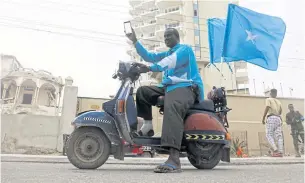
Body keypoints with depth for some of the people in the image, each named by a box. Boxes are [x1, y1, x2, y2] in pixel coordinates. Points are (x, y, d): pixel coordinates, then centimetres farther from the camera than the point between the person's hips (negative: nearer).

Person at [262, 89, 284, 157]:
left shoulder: (268, 99, 5)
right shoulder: (279, 102, 23)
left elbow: (267, 108, -10)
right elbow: (280, 112, 20)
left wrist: (263, 118, -10)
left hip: (271, 118, -6)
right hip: (278, 118, 6)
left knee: (269, 135, -5)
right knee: (279, 136, 0)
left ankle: (275, 150, -21)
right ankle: (280, 152, -9)